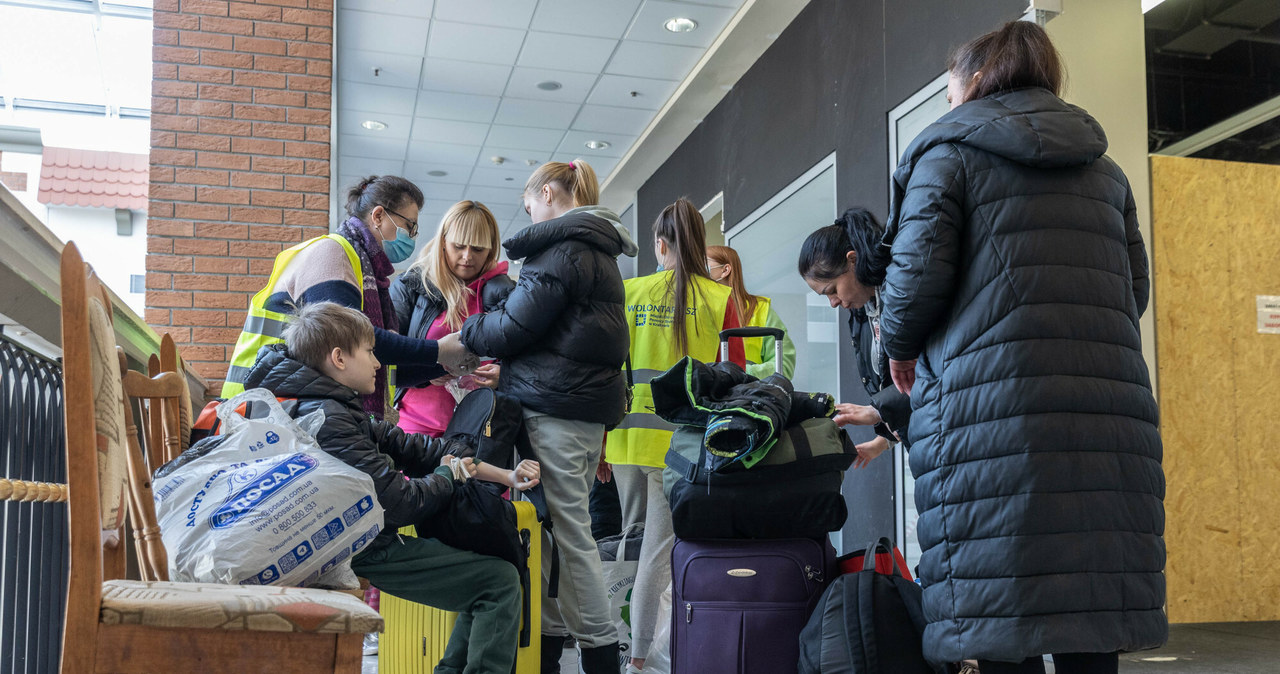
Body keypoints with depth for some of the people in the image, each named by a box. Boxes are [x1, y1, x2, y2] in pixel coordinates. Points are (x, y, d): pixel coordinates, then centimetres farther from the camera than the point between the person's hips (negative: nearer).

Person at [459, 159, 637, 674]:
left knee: (569, 531, -5)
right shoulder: (598, 250, 21)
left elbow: (515, 326, -12)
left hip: (557, 406, -10)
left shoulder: (562, 249, -10)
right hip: (588, 403, 10)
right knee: (558, 525, 11)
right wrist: (505, 366, 23)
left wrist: (467, 331, 7)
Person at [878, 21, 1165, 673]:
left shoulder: (949, 149, 6)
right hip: (1109, 403, 6)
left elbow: (920, 267, -6)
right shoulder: (1104, 166, 23)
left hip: (993, 400, -5)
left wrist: (900, 345, 11)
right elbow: (1135, 288, 18)